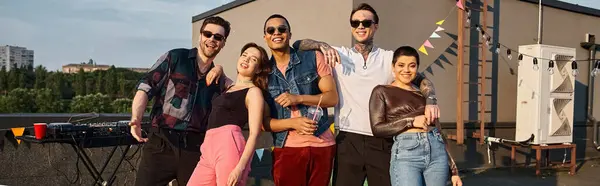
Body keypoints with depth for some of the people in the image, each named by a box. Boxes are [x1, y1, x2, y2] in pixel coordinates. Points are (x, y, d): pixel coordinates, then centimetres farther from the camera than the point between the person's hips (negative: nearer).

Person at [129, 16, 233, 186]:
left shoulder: (218, 78, 16)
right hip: (162, 143, -3)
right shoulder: (174, 57, 4)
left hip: (194, 149, 3)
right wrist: (136, 119, -18)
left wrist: (220, 70, 5)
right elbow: (145, 88, -1)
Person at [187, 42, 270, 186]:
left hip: (229, 146, -7)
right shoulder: (229, 87, 22)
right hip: (209, 148, 7)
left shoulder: (254, 92, 1)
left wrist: (240, 167, -19)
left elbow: (254, 134, -9)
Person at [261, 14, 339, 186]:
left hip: (322, 145, 0)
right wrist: (292, 123, -14)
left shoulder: (313, 58, 0)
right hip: (286, 149, 0)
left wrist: (298, 98, -15)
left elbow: (332, 98, -3)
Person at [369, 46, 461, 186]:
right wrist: (410, 121, -11)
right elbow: (377, 129, -3)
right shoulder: (382, 91, 7)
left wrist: (453, 170, 15)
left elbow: (439, 131, 19)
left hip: (437, 150, 4)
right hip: (405, 152, -4)